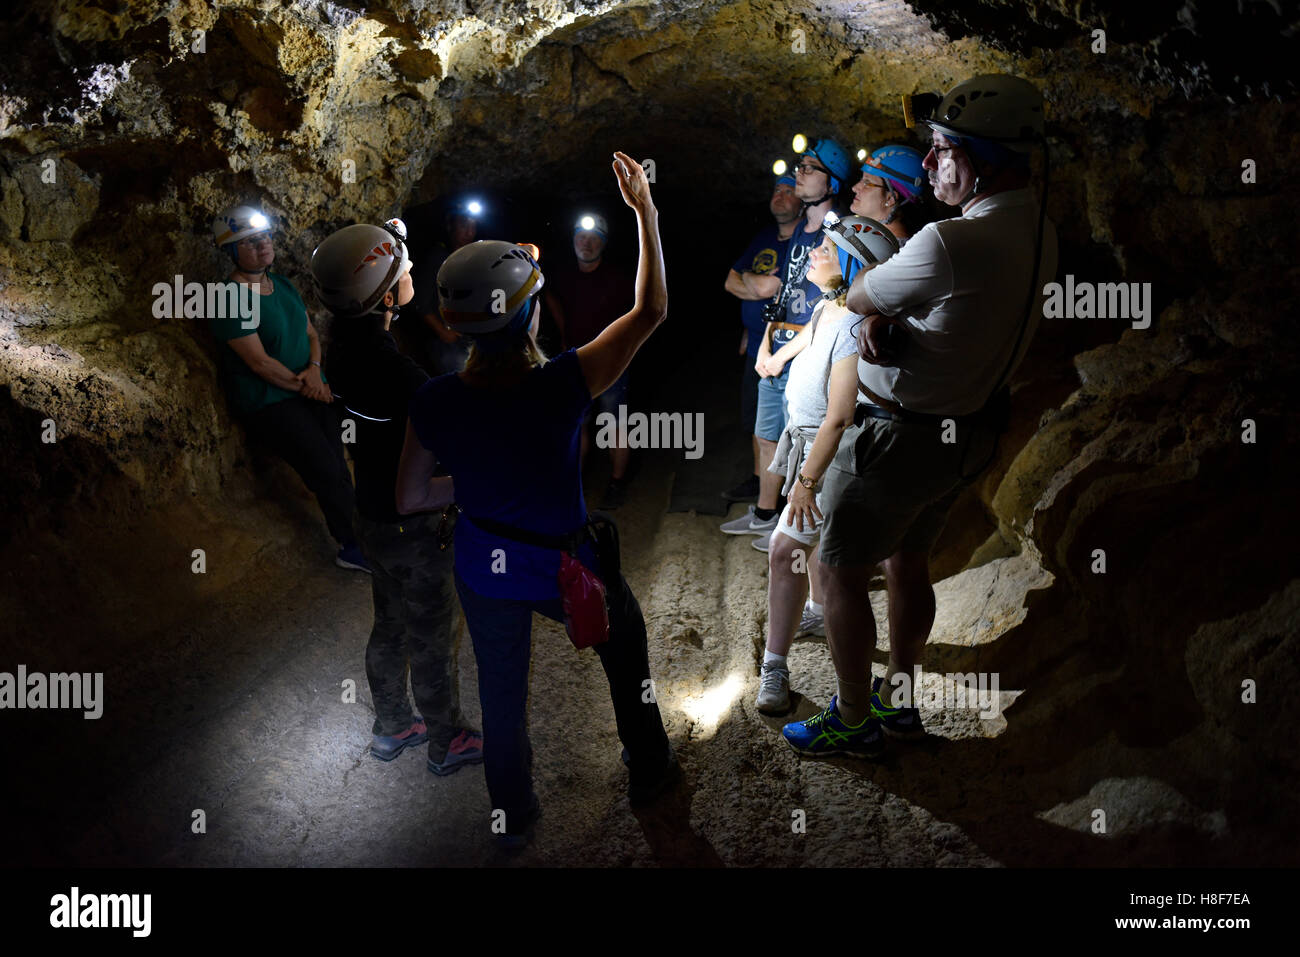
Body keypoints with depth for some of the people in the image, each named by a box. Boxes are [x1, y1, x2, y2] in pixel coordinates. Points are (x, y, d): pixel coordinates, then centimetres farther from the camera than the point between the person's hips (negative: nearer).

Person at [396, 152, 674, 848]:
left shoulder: (434, 404, -21)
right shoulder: (562, 386, -32)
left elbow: (409, 500, -8)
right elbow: (650, 311, -20)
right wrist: (645, 211, -13)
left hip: (482, 572, 3)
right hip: (565, 567, -2)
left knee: (501, 692, 24)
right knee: (627, 654, 28)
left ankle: (512, 818, 46)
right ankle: (649, 772, 49)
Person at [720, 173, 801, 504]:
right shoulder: (765, 236, 12)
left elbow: (765, 287, -22)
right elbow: (731, 282, 13)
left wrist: (748, 278, 0)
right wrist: (761, 285, -4)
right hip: (757, 344, 8)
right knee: (757, 419, 17)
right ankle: (759, 480, 32)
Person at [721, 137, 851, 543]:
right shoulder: (799, 231, 13)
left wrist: (784, 354, -16)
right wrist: (766, 344, 4)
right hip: (775, 355, 8)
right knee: (767, 437, 17)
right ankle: (764, 515, 33)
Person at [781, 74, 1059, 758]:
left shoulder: (951, 245, -30)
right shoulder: (1038, 233, 0)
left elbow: (857, 296, -13)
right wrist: (880, 319, -13)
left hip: (899, 438, -9)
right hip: (969, 434, 9)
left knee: (839, 572, 8)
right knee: (907, 565, 23)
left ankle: (853, 721, 20)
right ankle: (898, 698, 39)